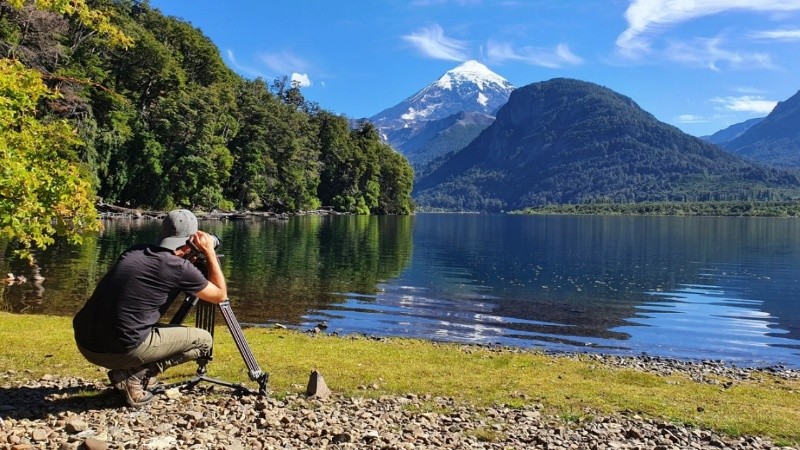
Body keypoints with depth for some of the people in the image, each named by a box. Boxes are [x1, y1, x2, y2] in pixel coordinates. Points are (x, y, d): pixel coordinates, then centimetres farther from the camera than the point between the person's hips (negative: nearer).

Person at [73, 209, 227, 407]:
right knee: (203, 341, 8)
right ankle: (133, 376, -1)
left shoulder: (135, 250, 11)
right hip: (122, 349, -8)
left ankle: (129, 370, 16)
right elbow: (221, 295, 9)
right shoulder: (180, 267, -6)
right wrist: (209, 251, 15)